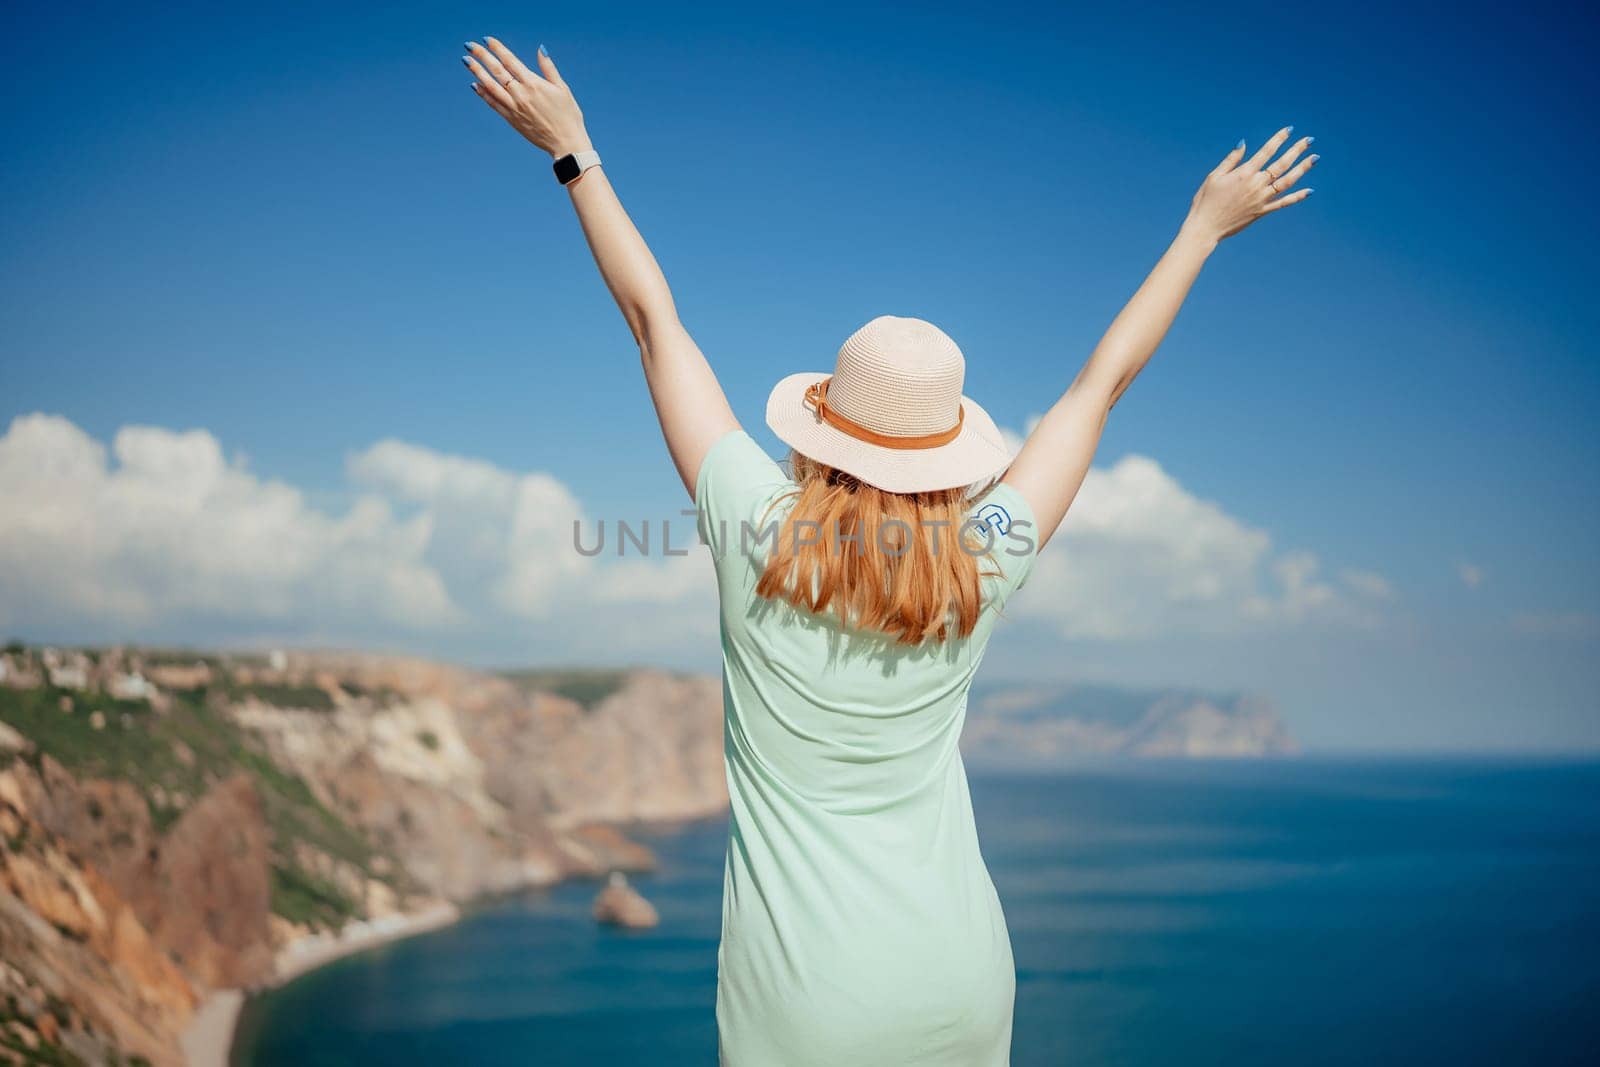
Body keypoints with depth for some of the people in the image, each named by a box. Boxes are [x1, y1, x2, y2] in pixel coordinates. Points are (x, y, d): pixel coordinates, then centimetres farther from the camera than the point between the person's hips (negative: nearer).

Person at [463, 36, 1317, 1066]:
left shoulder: (758, 529, -12)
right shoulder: (984, 560, -8)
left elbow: (654, 317, -2)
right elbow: (1105, 377, 4)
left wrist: (573, 150, 9)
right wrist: (1205, 225, 17)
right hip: (962, 982, 2)